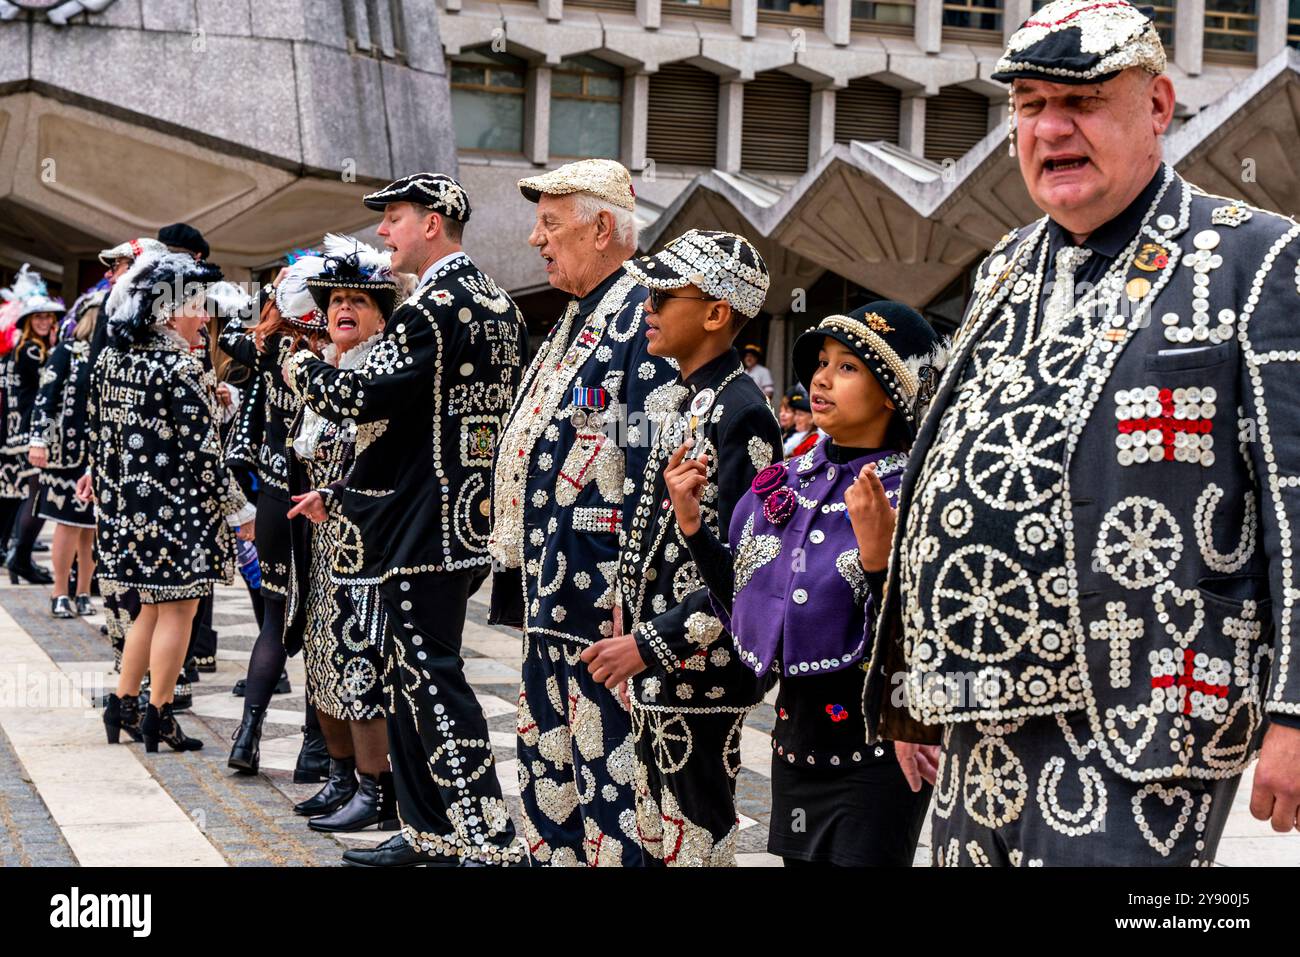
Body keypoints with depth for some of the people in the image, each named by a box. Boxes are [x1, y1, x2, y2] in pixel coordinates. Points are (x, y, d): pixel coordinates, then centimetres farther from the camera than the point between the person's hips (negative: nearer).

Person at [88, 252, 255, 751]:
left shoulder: (111, 360, 6)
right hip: (177, 505, -8)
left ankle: (122, 705, 23)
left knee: (154, 604, 20)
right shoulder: (181, 368, -17)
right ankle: (159, 718, 8)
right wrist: (239, 508, -11)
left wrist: (99, 473, 28)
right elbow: (203, 449, -18)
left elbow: (101, 427, 13)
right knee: (177, 608, 3)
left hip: (128, 499, 8)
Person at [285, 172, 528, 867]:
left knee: (431, 681, -7)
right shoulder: (499, 304, 14)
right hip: (468, 520, 10)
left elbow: (363, 396, -21)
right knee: (413, 678, 16)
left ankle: (489, 844, -6)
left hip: (422, 527, -10)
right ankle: (430, 833, 23)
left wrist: (304, 371, -2)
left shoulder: (436, 304, -16)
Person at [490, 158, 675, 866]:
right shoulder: (573, 323, 19)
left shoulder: (644, 317, -14)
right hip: (551, 596, 10)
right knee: (546, 777, 16)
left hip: (604, 601, -10)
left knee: (612, 779, -4)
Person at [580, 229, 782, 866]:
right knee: (655, 840, 16)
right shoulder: (689, 402, 13)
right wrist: (633, 630, 15)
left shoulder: (741, 413, -16)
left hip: (700, 673, -9)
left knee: (695, 844, 1)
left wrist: (651, 645, -20)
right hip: (657, 672, 9)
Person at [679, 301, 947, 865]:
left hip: (876, 756, -6)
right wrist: (692, 525, 1)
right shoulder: (789, 480, 4)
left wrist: (878, 554, -32)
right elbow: (741, 601, 11)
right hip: (797, 740, 6)